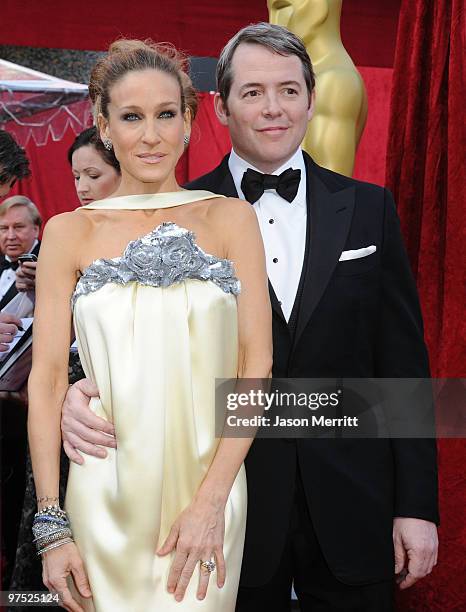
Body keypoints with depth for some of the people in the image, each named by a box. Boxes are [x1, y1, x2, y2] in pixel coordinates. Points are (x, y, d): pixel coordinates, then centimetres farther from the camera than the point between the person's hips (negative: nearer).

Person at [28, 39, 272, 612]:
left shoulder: (230, 218, 1)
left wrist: (210, 502, -11)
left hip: (209, 485, 0)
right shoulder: (69, 232, 2)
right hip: (104, 499, 0)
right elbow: (47, 378, -1)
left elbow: (257, 364, -3)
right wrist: (51, 525, -7)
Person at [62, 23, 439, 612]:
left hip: (352, 509, 1)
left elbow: (402, 360, 1)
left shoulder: (368, 208, 2)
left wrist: (417, 505, -2)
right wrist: (86, 394, -23)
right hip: (232, 505, -1)